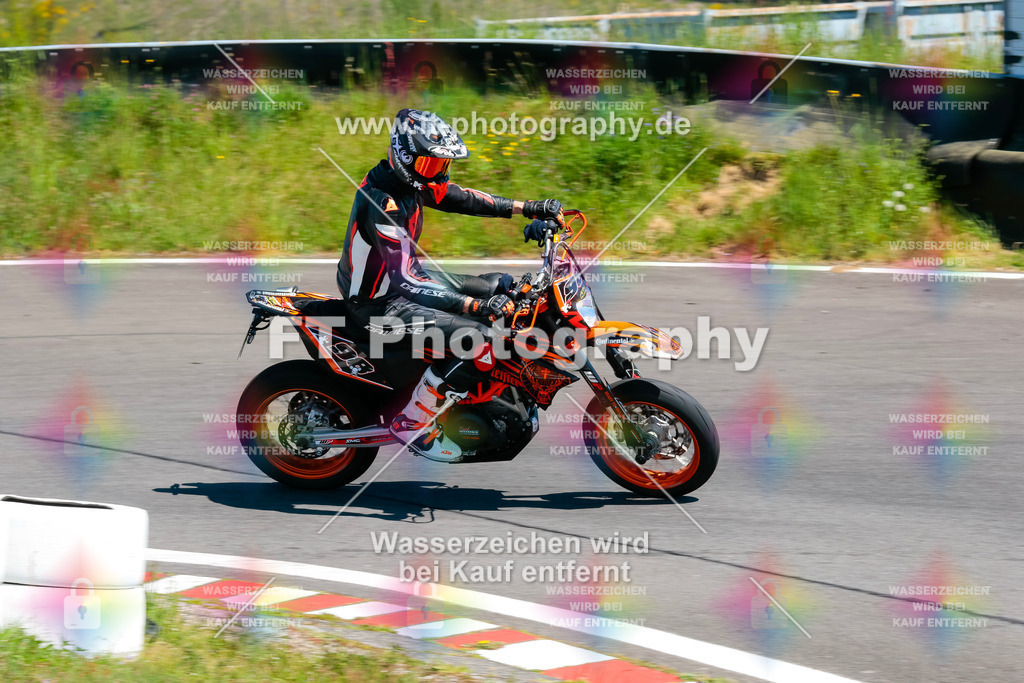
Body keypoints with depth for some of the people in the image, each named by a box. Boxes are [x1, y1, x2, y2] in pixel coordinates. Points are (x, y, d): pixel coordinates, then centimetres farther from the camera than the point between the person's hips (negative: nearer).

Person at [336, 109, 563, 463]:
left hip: (404, 275, 10)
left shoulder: (407, 179, -2)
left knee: (503, 286, 12)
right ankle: (413, 423, -11)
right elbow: (405, 281, -37)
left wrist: (528, 208, 4)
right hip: (381, 302, -10)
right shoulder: (383, 204, -32)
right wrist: (477, 305, -42)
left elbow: (457, 197, 10)